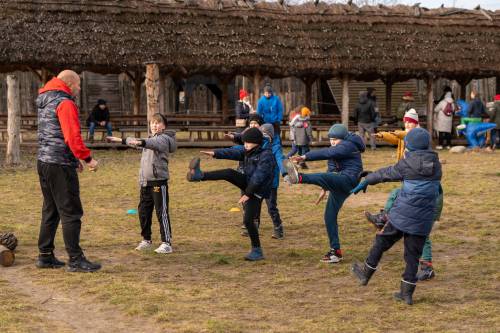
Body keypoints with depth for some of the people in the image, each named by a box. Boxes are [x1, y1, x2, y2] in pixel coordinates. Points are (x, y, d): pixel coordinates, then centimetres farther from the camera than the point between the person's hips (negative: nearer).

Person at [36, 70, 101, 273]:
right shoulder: (65, 103, -12)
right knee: (71, 213, -5)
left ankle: (45, 256, 19)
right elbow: (72, 136, -21)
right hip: (60, 165, -10)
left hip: (43, 162, 10)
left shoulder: (44, 103, 18)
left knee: (50, 211, 15)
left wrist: (74, 159, 18)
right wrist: (87, 158, -14)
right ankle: (75, 259, -4)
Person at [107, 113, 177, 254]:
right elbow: (136, 141, 37)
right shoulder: (151, 138, 20)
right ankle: (146, 240, 25)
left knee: (162, 212, -9)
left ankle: (166, 243, -8)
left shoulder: (164, 138, -7)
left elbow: (154, 143, -29)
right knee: (143, 211, 12)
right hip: (145, 182, 9)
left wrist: (140, 142, -47)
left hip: (159, 181, -9)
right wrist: (121, 140, 43)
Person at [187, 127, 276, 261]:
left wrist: (248, 194, -26)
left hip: (257, 191, -7)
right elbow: (232, 153, -3)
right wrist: (215, 153, -17)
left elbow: (258, 177, -24)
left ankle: (257, 251, 0)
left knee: (248, 220, -10)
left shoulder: (266, 156, -18)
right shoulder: (248, 153, 8)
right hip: (247, 184, 8)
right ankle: (200, 175, -15)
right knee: (229, 173, -13)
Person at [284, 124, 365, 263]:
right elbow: (332, 169, 27)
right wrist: (325, 188, 24)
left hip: (348, 180, -10)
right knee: (329, 216, 7)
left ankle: (299, 178, -66)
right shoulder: (336, 148, 20)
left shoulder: (348, 146, -12)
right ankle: (335, 251, 11)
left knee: (323, 178, -37)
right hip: (339, 185, 10)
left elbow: (327, 153, -26)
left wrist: (305, 157, -34)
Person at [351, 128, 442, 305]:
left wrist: (366, 181, 19)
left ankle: (366, 272, 28)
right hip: (424, 219, 4)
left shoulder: (407, 164, -9)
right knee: (413, 254, 10)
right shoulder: (436, 165, 5)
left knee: (382, 241, 15)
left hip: (402, 215, -4)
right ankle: (407, 292, 10)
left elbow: (385, 173, 4)